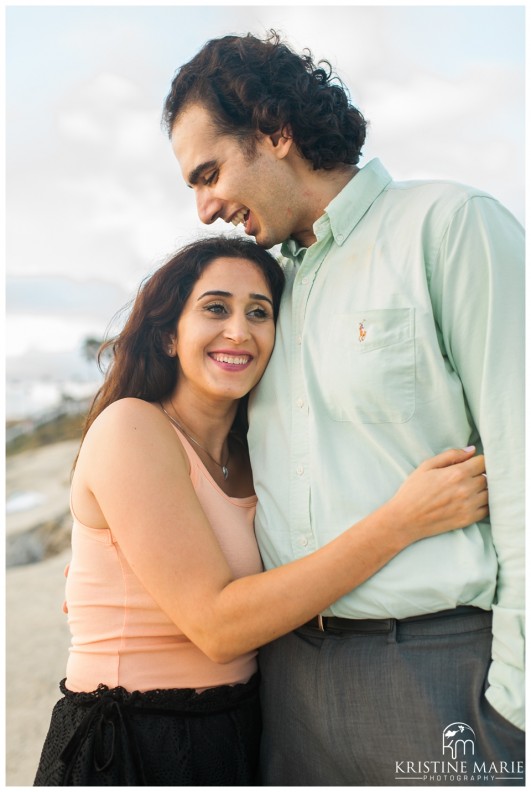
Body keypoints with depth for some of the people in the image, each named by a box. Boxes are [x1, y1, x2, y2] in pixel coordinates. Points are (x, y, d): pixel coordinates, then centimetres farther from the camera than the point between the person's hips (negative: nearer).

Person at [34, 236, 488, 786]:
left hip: (234, 740, 7)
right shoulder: (129, 428, -17)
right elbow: (217, 626, -25)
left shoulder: (244, 460, 4)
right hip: (129, 756, -7)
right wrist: (402, 521, -27)